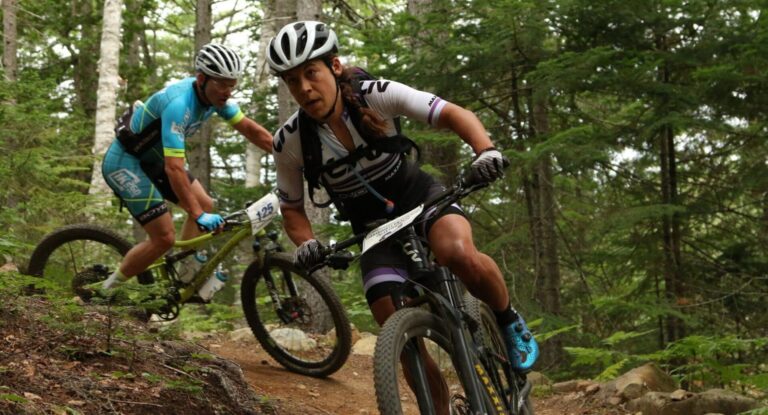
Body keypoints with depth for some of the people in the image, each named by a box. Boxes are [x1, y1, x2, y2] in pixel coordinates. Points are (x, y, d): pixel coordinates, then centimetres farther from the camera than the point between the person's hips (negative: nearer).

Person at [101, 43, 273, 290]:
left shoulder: (215, 95, -8)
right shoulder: (179, 104, -34)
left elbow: (251, 129, 1)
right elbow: (174, 168, -39)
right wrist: (198, 216, -42)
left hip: (152, 160, 9)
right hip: (124, 164, -9)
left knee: (205, 205, 5)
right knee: (164, 238, -12)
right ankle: (107, 291, 4)